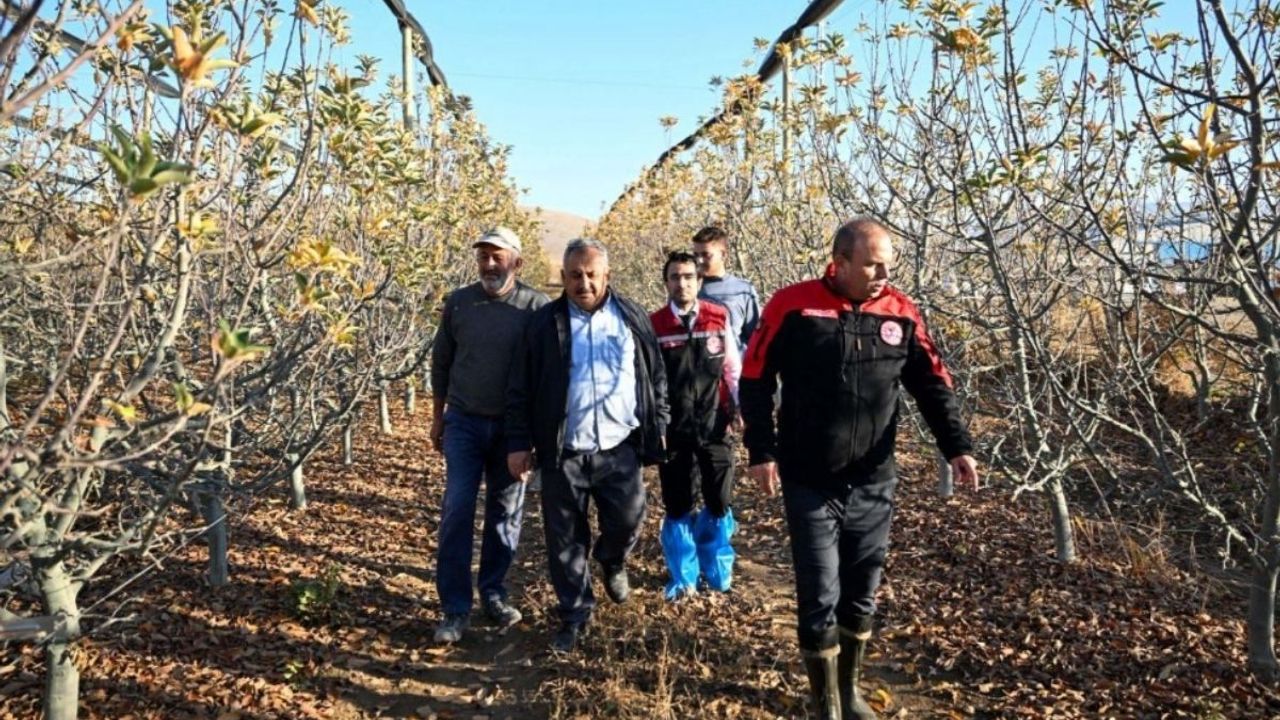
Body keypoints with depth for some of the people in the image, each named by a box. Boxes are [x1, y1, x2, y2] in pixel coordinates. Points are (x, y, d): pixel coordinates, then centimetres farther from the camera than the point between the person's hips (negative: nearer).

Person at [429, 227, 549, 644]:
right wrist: (438, 417, 11)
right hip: (464, 423, 1)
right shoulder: (458, 303, 1)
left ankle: (494, 594, 26)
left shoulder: (536, 307, -7)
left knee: (505, 513, 10)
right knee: (457, 513, -3)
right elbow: (441, 362, 10)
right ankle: (455, 609, 4)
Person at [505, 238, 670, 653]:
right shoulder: (544, 324, 2)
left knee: (628, 523, -1)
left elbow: (656, 378, 11)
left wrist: (657, 431, 7)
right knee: (565, 541, 6)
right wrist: (519, 443, -2)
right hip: (563, 453, 0)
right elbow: (521, 389, 3)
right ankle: (574, 615, 24)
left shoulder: (633, 319, 6)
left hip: (619, 449, 1)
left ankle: (612, 562, 35)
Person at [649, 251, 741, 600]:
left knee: (718, 503, 9)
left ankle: (718, 570, 30)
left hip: (714, 428, 1)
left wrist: (742, 408, 3)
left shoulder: (720, 318, -1)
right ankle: (683, 577, 25)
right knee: (677, 507, 8)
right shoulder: (654, 324, -3)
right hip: (673, 431, 0)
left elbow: (733, 368, 6)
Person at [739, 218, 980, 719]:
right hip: (809, 484, -3)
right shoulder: (793, 306, -10)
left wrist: (957, 446, -8)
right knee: (820, 597, 2)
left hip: (874, 483, 3)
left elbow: (933, 385, 4)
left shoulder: (901, 313, -1)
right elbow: (755, 381, -3)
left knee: (862, 593, 15)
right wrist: (761, 452, -7)